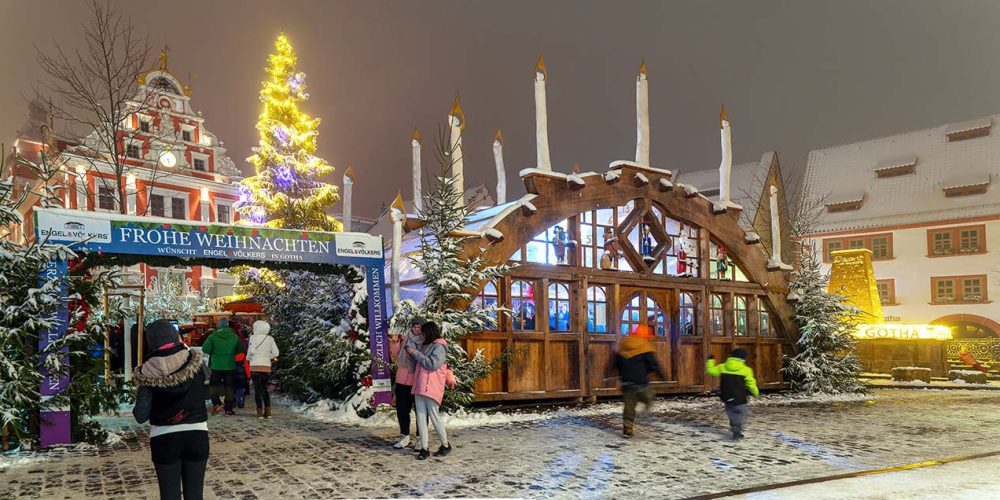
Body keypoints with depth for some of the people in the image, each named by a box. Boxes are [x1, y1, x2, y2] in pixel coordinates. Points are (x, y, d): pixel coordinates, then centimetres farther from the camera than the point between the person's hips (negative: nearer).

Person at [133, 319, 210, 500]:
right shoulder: (195, 362, -7)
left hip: (164, 438, -1)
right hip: (197, 434, 2)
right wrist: (185, 348, 22)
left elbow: (141, 416, -8)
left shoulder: (148, 373, -11)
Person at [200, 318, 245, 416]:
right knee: (229, 386, 8)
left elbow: (205, 349, -15)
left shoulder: (213, 336, -9)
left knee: (215, 384, 12)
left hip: (216, 365, -2)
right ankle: (228, 409, 6)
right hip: (230, 365, 2)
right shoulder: (234, 337, -1)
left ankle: (216, 403, -9)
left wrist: (213, 352, 6)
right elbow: (241, 350, 5)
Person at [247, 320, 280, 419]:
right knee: (265, 389, 15)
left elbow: (251, 350, -15)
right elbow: (276, 353, 2)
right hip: (267, 366, 4)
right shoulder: (270, 339, 5)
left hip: (255, 366, -4)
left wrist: (248, 358, 5)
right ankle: (268, 412, 10)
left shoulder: (254, 337, -5)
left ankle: (260, 412, -2)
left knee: (257, 389, 2)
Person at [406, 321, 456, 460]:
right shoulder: (426, 345, 19)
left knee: (433, 415, -4)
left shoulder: (439, 347, -6)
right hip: (420, 386, 8)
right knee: (421, 416, 1)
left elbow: (432, 364, -15)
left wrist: (415, 353, -11)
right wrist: (412, 352, 10)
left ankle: (445, 445, 12)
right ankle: (424, 448, 3)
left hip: (431, 386, -8)